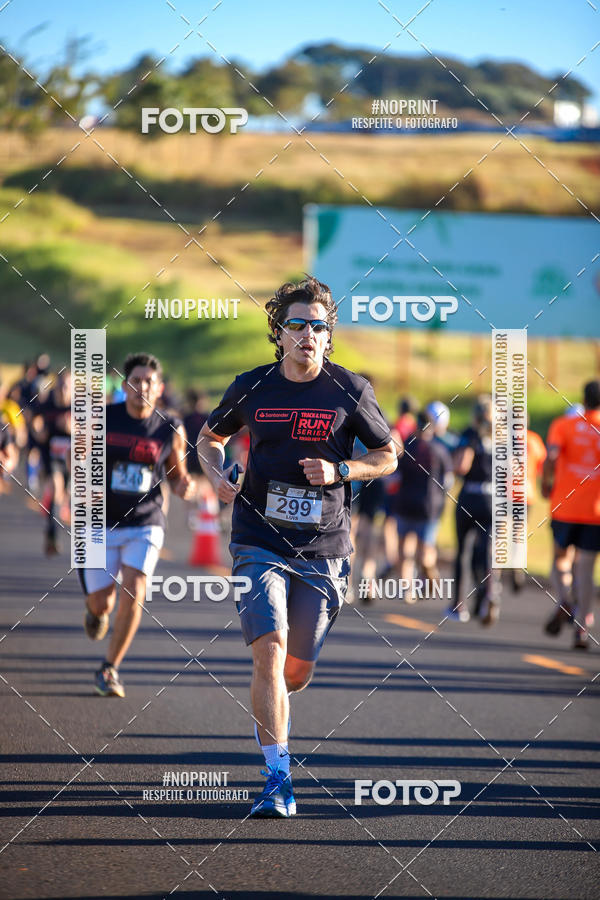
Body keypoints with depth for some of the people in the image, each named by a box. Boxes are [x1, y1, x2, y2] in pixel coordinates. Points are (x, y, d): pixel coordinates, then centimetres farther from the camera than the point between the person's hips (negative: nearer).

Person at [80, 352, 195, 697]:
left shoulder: (171, 429, -3)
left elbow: (176, 474, 11)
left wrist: (184, 487, -13)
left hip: (145, 526, 0)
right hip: (101, 525, 0)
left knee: (133, 597, -17)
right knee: (101, 603, 0)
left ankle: (110, 668, 0)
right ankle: (96, 610, 41)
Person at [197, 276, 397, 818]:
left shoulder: (350, 391, -1)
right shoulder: (251, 388, 1)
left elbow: (388, 456, 8)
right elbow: (211, 437, 18)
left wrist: (339, 471, -10)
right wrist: (217, 474, -3)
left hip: (324, 551, 1)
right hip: (259, 543, -1)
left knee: (298, 671, 9)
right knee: (270, 651, -18)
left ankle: (268, 712, 46)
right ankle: (278, 783, -15)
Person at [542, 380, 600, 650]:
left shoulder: (563, 425, 1)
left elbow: (551, 457, -14)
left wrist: (546, 485, 0)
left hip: (564, 506, 0)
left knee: (560, 560, 18)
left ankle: (563, 602, -9)